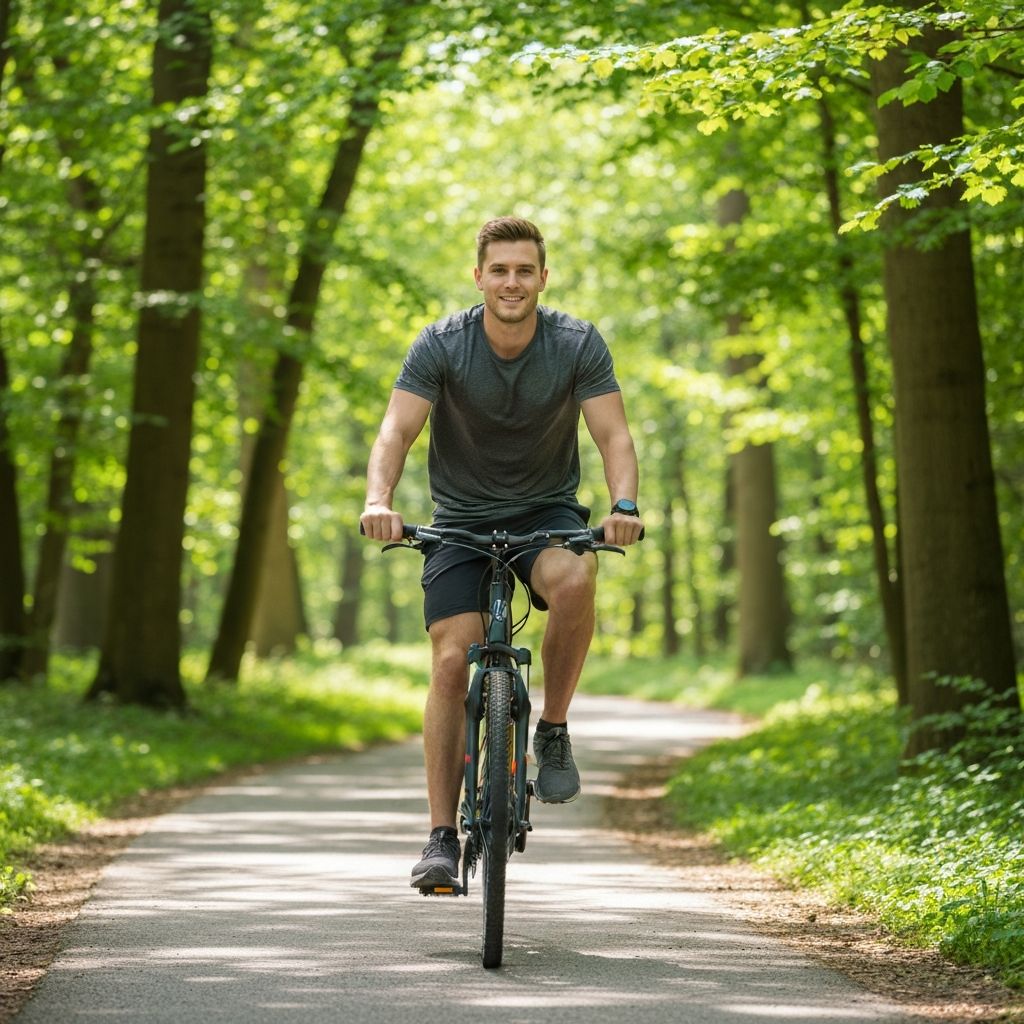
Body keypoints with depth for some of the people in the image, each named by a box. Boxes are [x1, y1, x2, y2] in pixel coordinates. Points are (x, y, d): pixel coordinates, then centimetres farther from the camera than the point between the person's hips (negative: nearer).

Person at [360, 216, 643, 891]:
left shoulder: (578, 345, -12)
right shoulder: (442, 345, -13)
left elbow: (614, 435, -16)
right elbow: (397, 431, -19)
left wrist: (624, 505, -36)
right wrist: (379, 499, -39)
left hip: (548, 512, 0)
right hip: (462, 518, 0)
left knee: (575, 581, -34)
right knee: (452, 661, -14)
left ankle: (553, 730, -12)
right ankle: (442, 836, -9)